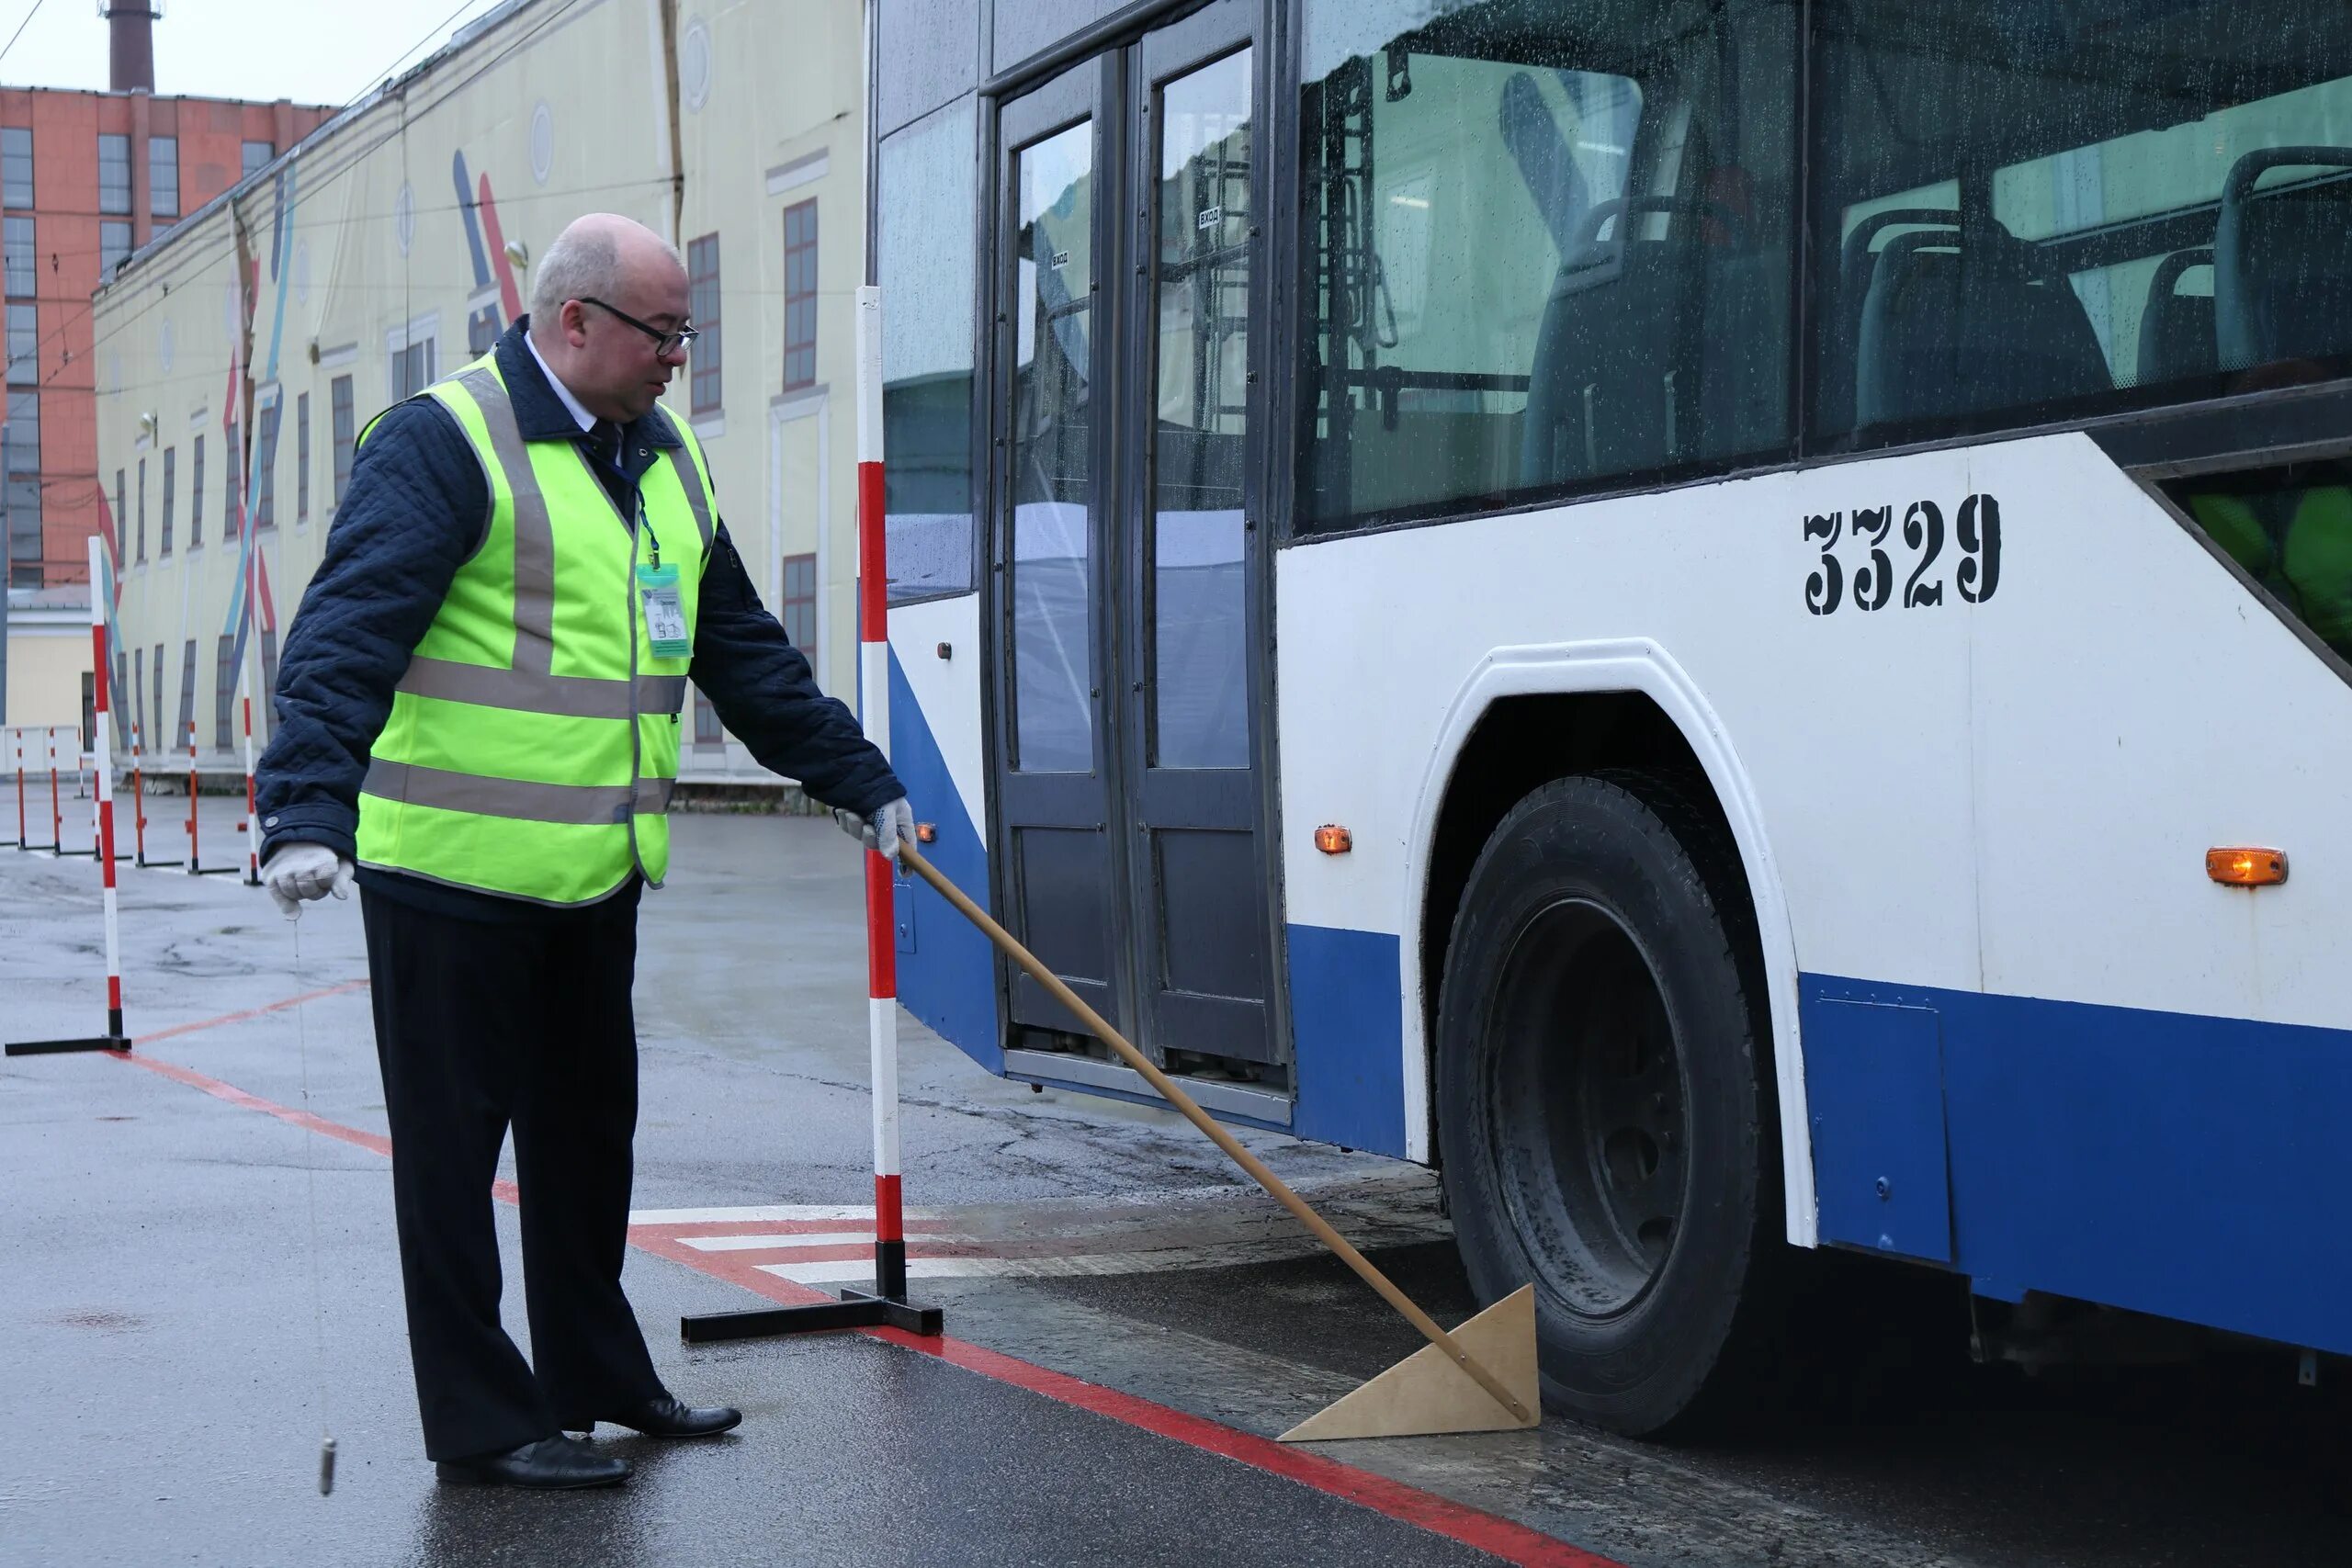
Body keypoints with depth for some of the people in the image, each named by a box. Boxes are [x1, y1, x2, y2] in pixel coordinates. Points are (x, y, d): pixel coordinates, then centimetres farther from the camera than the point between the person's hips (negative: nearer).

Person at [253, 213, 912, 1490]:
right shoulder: (444, 442, -13)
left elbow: (748, 657, 20)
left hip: (594, 878, 8)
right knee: (456, 1147, 2)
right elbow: (346, 636, -22)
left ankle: (594, 1378, 32)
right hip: (450, 871, -8)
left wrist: (861, 784, 22)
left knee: (588, 1132, 18)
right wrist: (308, 812, -34)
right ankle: (482, 1422, 12)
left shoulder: (665, 462, 13)